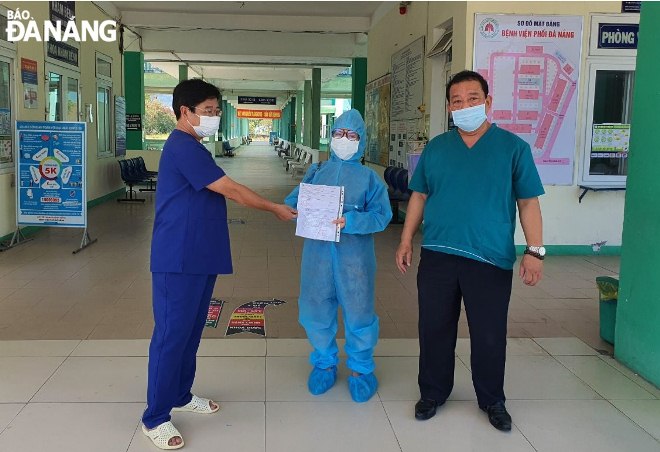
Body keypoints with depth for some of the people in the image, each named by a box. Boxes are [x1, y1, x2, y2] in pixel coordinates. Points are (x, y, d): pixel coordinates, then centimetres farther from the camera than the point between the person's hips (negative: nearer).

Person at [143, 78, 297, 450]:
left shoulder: (191, 148, 17)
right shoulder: (183, 147, -17)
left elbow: (219, 194, 20)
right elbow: (231, 190, -16)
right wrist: (275, 208, -6)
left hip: (198, 258, 10)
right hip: (179, 261, -10)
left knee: (191, 331, 17)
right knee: (172, 335, -3)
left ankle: (180, 395, 32)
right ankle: (155, 418, 7)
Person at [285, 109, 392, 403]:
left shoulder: (368, 177, 3)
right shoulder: (316, 172, 10)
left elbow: (381, 216, -8)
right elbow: (292, 202, 5)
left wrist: (350, 221, -23)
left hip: (355, 256, -2)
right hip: (318, 253, 2)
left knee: (358, 312, 3)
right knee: (316, 312, 9)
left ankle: (360, 368, 24)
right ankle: (324, 363, 31)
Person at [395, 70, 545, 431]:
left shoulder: (513, 147, -1)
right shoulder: (435, 147, 7)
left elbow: (528, 202, -1)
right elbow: (419, 196, 12)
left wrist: (535, 251, -9)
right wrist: (406, 241, 7)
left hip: (491, 260, -2)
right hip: (437, 256, 2)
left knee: (489, 334, 8)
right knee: (435, 329, 11)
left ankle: (492, 400, 29)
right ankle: (433, 393, 30)